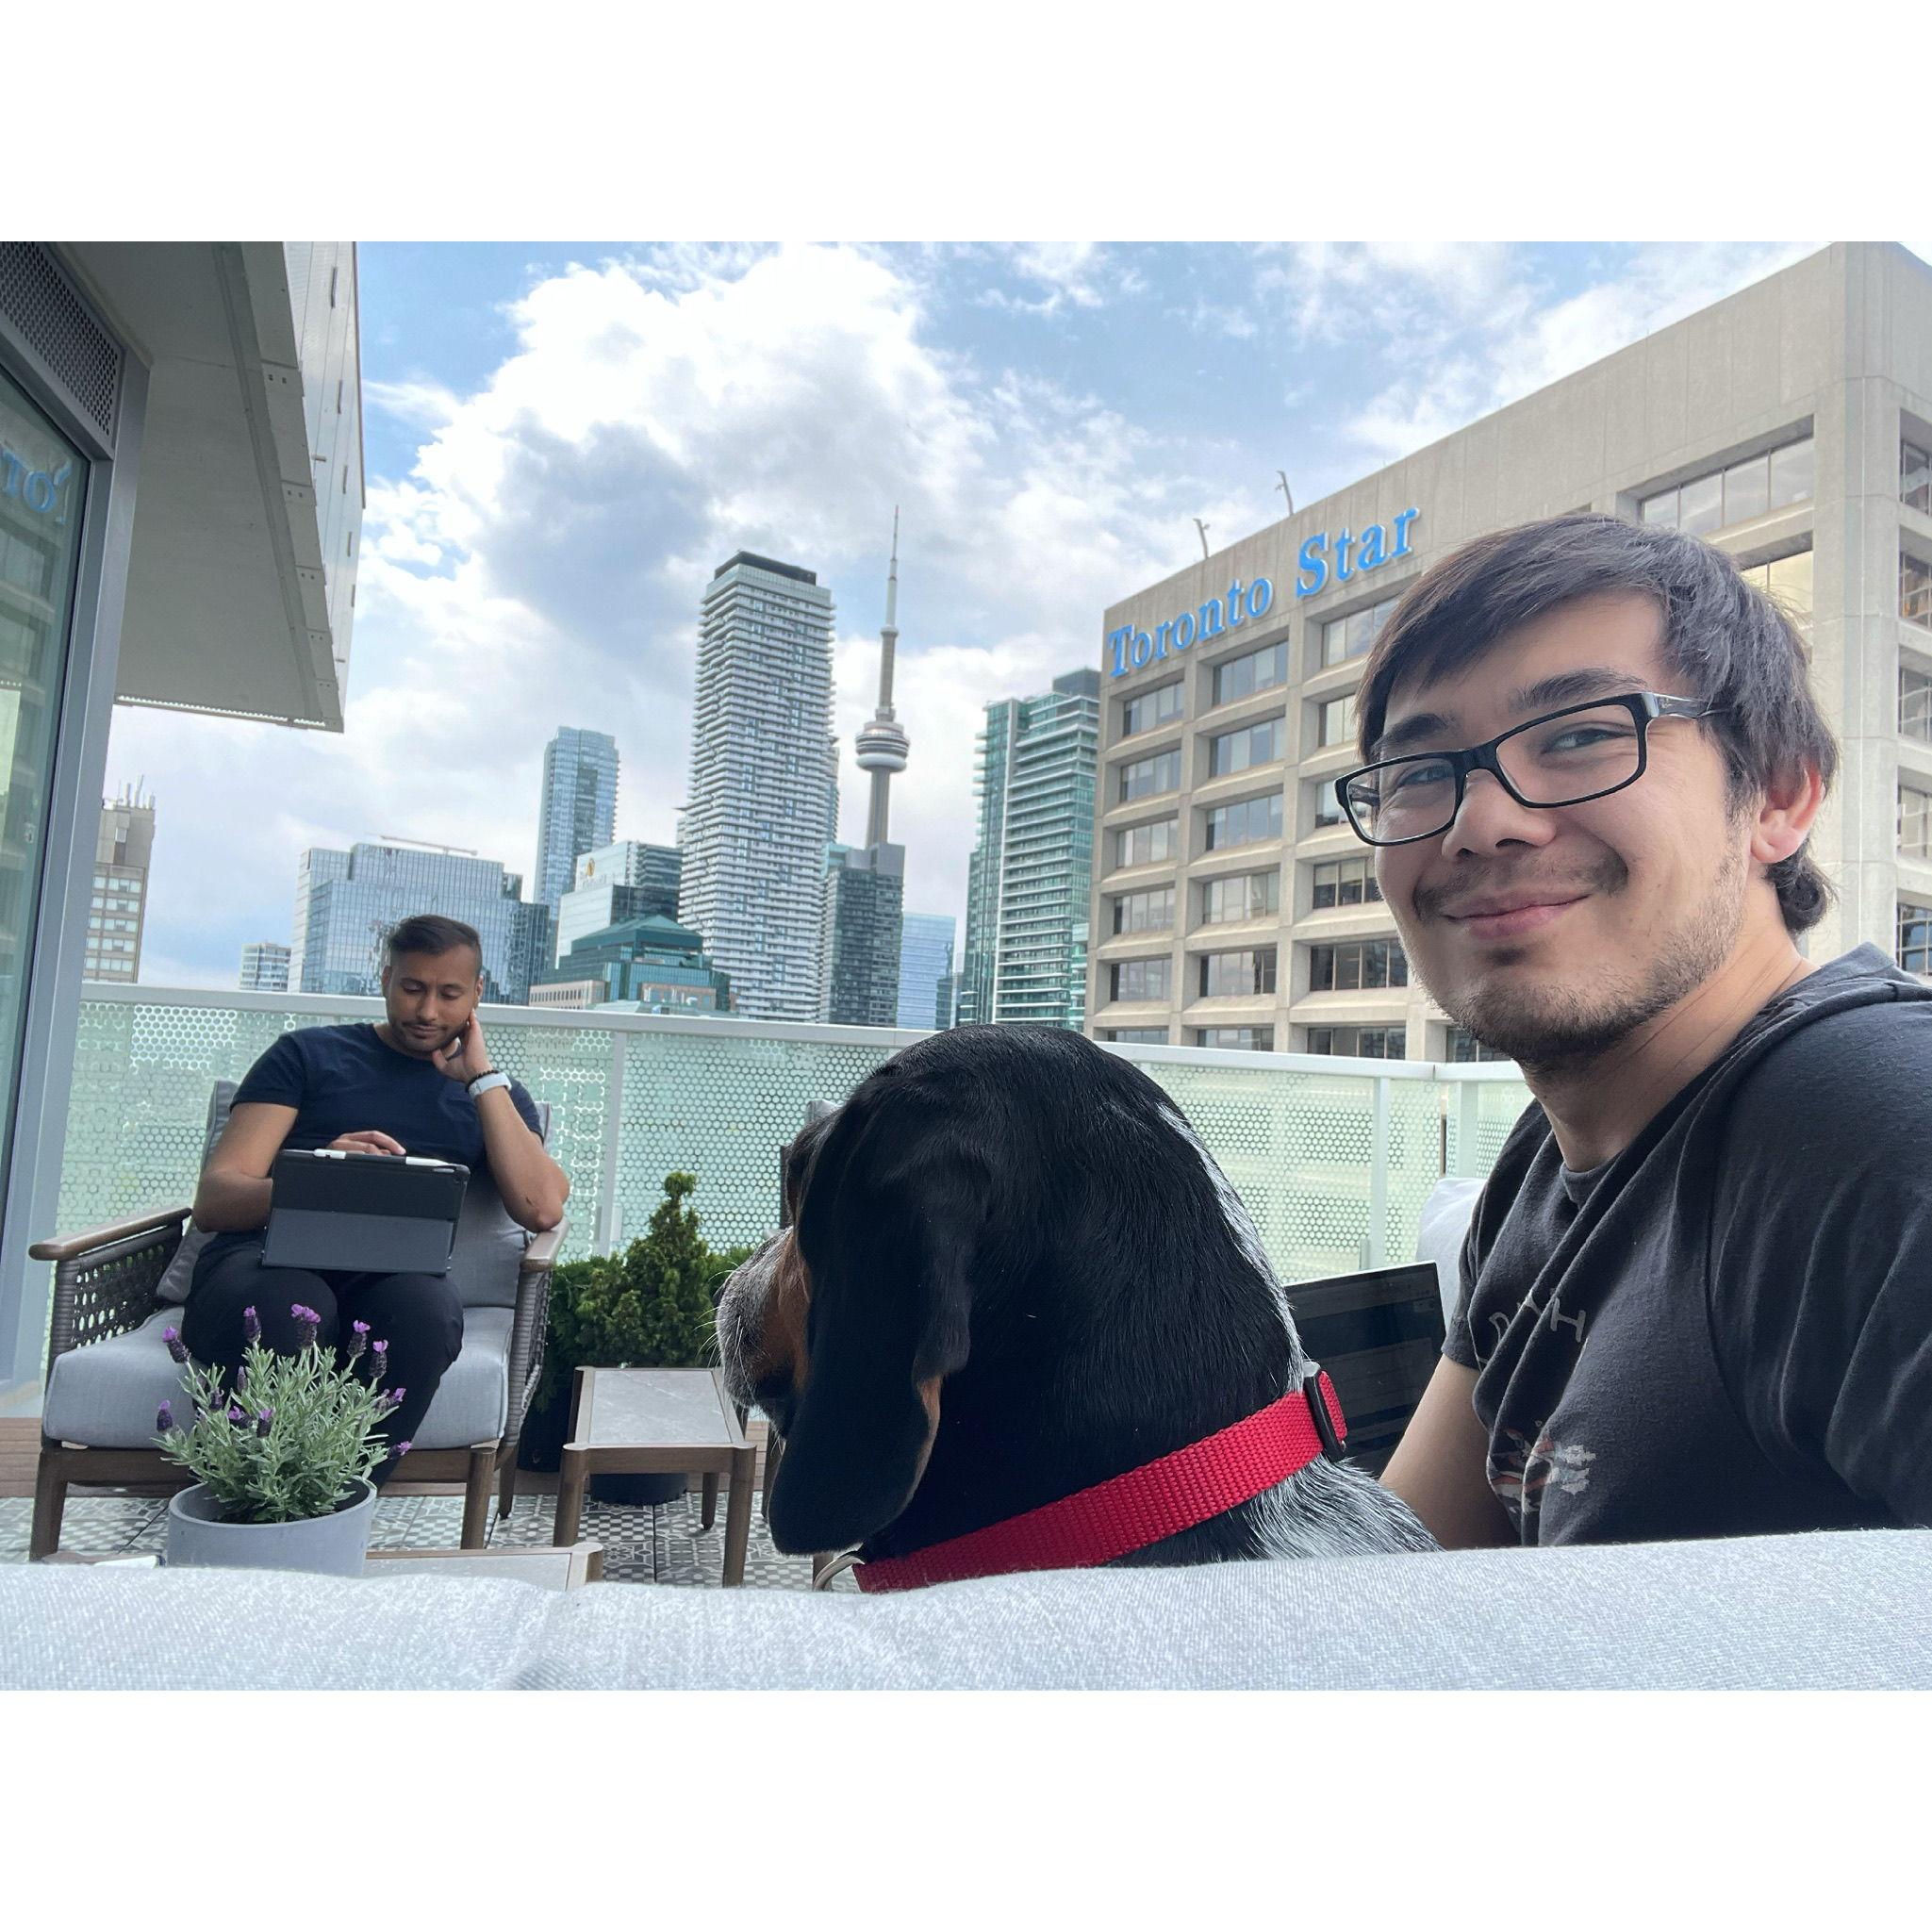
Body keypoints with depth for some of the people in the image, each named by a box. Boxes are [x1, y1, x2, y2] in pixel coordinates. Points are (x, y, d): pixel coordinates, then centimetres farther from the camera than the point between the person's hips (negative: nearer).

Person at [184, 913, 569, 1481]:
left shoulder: (495, 1095, 23)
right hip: (268, 1254, -1)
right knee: (289, 1308, -38)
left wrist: (483, 1077, 6)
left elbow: (542, 1210, 2)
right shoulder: (309, 1053, 19)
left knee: (426, 1306, -36)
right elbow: (213, 1199, 8)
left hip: (392, 1276, 1)